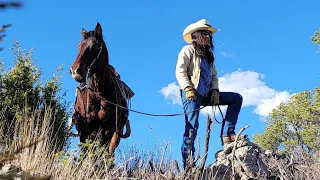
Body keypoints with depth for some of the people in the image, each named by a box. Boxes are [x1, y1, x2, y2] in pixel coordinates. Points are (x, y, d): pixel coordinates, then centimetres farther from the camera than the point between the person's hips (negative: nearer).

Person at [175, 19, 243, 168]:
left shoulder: (208, 55, 24)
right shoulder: (188, 50, 2)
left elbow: (214, 76, 20)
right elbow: (180, 71, -9)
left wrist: (215, 91, 2)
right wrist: (188, 89, -20)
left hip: (205, 94, 8)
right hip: (192, 93, -8)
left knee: (237, 98, 5)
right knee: (192, 126, -16)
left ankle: (226, 134, -4)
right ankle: (188, 165, -13)